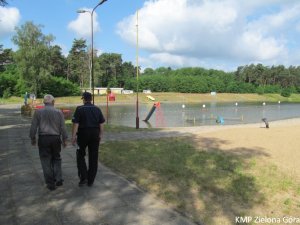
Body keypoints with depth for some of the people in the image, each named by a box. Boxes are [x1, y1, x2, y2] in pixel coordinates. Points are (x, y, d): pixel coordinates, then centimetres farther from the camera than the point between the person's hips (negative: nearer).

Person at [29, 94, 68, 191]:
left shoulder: (38, 112, -3)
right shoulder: (59, 112, -3)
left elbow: (33, 127, -1)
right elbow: (63, 127, -2)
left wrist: (33, 138, 12)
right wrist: (64, 139, 7)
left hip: (43, 139, -1)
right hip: (56, 138, 1)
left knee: (46, 161, 8)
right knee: (56, 159, 19)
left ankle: (50, 183, 12)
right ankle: (58, 179, 13)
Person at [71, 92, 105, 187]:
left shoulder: (79, 109, -7)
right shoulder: (97, 109, 4)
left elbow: (75, 124, -11)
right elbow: (101, 124, 4)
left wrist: (73, 136, -7)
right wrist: (100, 135, 12)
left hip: (83, 134, -3)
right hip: (95, 135, 3)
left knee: (80, 155, 15)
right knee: (93, 158, 9)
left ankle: (83, 177, 3)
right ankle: (90, 181, 14)